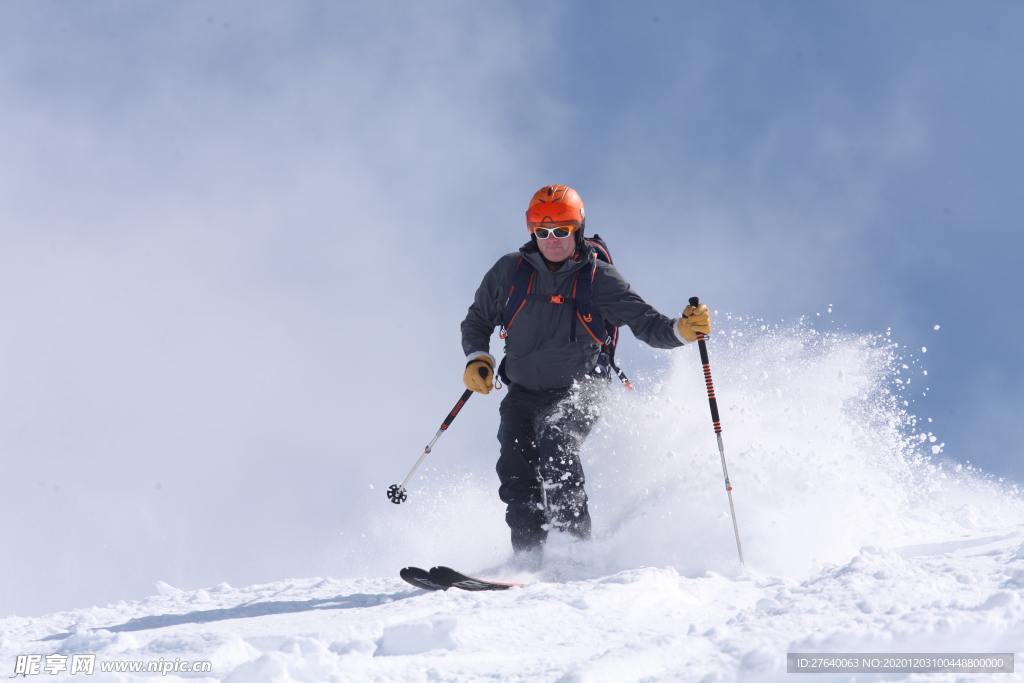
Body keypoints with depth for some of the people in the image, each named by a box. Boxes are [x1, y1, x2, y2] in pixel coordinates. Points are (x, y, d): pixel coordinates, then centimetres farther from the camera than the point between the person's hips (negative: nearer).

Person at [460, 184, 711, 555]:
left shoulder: (598, 278, -7)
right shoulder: (510, 271, 0)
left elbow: (646, 322, -11)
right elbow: (477, 321, 14)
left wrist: (681, 329, -31)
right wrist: (477, 358, -4)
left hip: (577, 390, -3)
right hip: (523, 393, 3)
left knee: (556, 445, -30)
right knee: (516, 471, -14)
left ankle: (576, 545, -28)